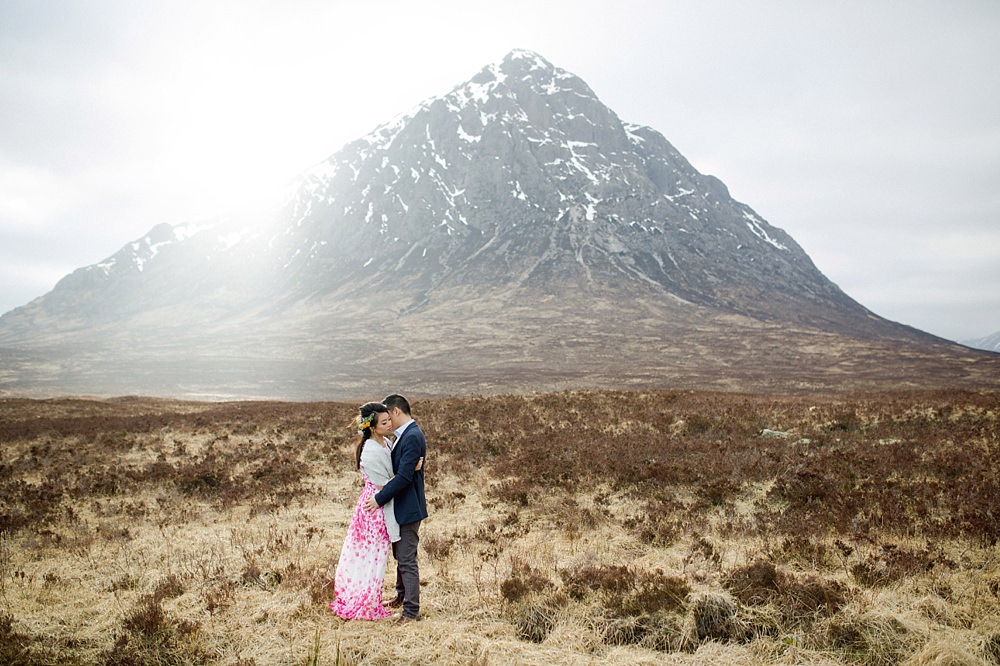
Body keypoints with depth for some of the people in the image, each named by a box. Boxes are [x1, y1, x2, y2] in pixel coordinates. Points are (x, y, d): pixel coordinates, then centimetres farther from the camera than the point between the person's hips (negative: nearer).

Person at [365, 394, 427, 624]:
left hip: (408, 507, -10)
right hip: (401, 506, 10)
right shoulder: (405, 434, 11)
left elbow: (404, 476, -25)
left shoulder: (412, 436, -21)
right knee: (400, 555, 22)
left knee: (407, 559, -4)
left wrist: (380, 499, -18)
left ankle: (411, 611, 3)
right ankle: (402, 597, 36)